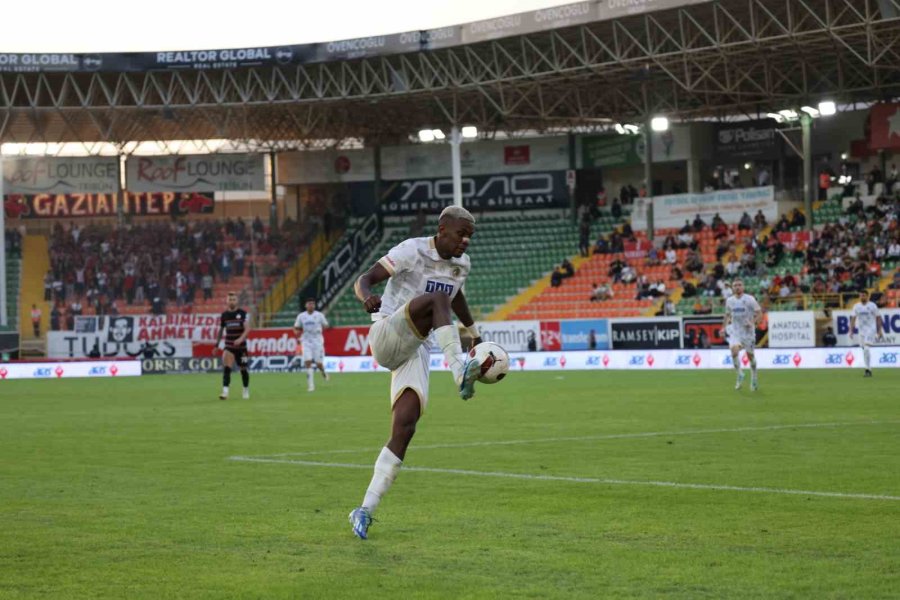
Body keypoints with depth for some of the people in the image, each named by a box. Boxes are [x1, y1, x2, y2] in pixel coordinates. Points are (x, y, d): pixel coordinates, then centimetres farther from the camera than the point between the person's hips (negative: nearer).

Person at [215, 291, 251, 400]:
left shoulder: (243, 313, -4)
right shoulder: (224, 315, 5)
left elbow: (247, 329, -13)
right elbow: (220, 330, 16)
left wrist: (241, 339, -29)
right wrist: (217, 345, 15)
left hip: (241, 346, -1)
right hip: (228, 346, 1)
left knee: (243, 369, 8)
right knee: (227, 368, -16)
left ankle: (246, 391, 28)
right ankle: (225, 392, -23)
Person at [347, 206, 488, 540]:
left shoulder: (462, 264, 10)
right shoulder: (412, 251, -11)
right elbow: (364, 279, -15)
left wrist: (474, 332, 38)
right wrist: (367, 297, -38)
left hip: (414, 350, 6)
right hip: (386, 337, -6)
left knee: (404, 430, -10)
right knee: (435, 299, -32)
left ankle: (366, 510, -6)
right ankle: (459, 372, -47)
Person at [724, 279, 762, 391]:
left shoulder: (750, 299, -7)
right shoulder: (729, 301, 5)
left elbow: (759, 313, -5)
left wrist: (753, 322, -22)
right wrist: (724, 327, 9)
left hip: (748, 331, -2)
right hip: (735, 331, 2)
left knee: (750, 355, 6)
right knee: (734, 351, -22)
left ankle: (754, 379, 26)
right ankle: (740, 374, -5)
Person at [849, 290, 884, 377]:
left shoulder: (872, 305, -3)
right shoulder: (856, 306, 6)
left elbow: (878, 318, 1)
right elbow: (853, 319, 5)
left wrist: (879, 331, -2)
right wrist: (851, 330, -4)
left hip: (871, 330, -5)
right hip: (861, 330, 5)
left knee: (866, 348, -20)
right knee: (864, 350, 8)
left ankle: (868, 369, -20)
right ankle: (869, 370, 19)